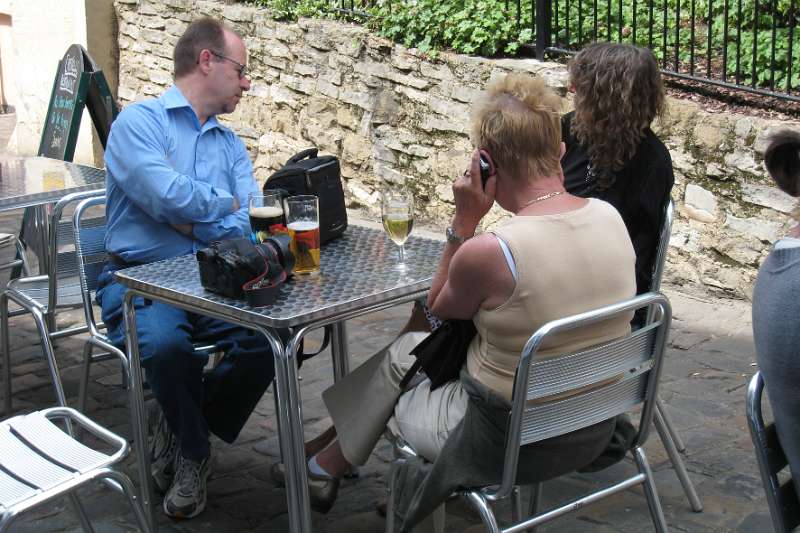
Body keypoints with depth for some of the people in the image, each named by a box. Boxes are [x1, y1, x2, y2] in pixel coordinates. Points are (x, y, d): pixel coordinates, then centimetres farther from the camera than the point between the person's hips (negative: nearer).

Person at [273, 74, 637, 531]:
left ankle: (326, 469, 48)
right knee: (417, 346, 25)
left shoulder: (488, 252, -29)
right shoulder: (610, 216, -10)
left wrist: (465, 221, -11)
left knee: (398, 357, 23)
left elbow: (440, 307, -5)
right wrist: (553, 193, 6)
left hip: (510, 443, -6)